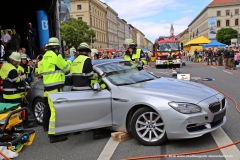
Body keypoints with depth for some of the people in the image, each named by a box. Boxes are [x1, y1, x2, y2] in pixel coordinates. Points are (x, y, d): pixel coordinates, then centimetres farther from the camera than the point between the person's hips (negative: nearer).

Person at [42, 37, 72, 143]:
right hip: (55, 87, -10)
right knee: (56, 110, -11)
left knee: (49, 107, 22)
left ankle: (46, 126, 38)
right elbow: (66, 68, -4)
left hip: (47, 86, 10)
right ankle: (53, 135, -13)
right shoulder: (55, 56, -12)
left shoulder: (45, 56, 15)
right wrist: (69, 62, 17)